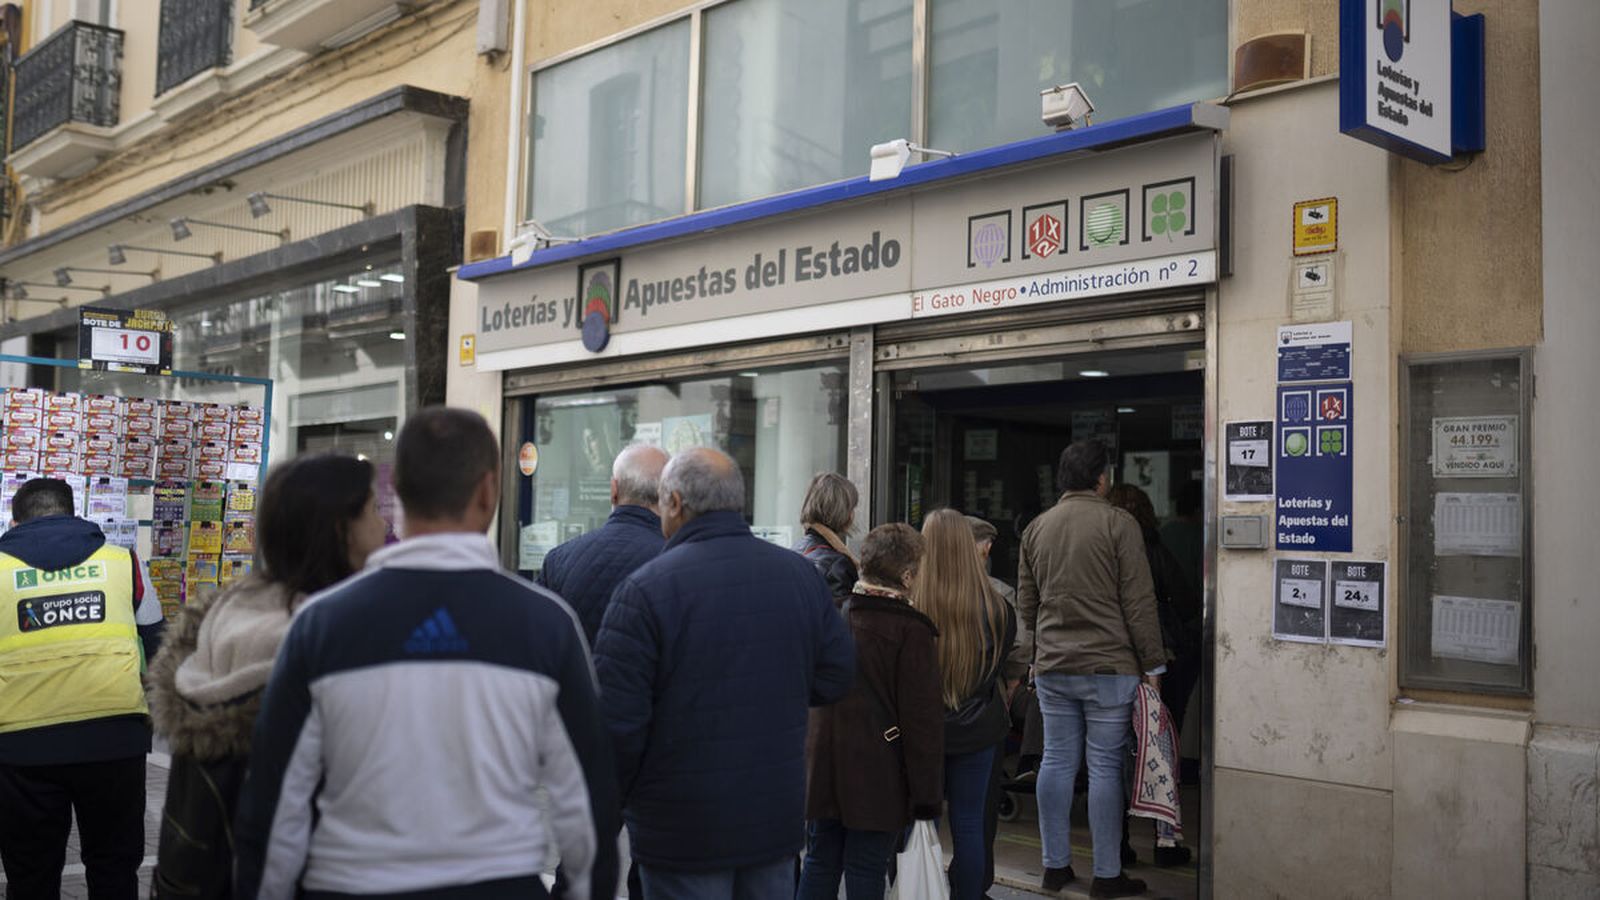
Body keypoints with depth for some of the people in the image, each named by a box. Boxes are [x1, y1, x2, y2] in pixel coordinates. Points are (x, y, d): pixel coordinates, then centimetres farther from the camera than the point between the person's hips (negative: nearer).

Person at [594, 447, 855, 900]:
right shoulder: (801, 574, 0)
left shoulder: (645, 589, -16)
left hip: (681, 831, -4)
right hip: (777, 819, 5)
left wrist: (610, 808, 0)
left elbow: (617, 720, -17)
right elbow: (836, 675, 6)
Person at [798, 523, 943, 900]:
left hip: (823, 768, 5)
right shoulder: (911, 630, -13)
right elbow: (922, 718, -13)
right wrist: (927, 794, -7)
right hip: (876, 776, -5)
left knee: (820, 863, 15)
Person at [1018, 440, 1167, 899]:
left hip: (1051, 667, 5)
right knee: (1105, 767, 1)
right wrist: (1153, 665, -2)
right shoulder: (1118, 523, -7)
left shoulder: (1035, 528, 8)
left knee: (1057, 762, 10)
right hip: (1109, 665, -5)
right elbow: (1139, 602, -8)